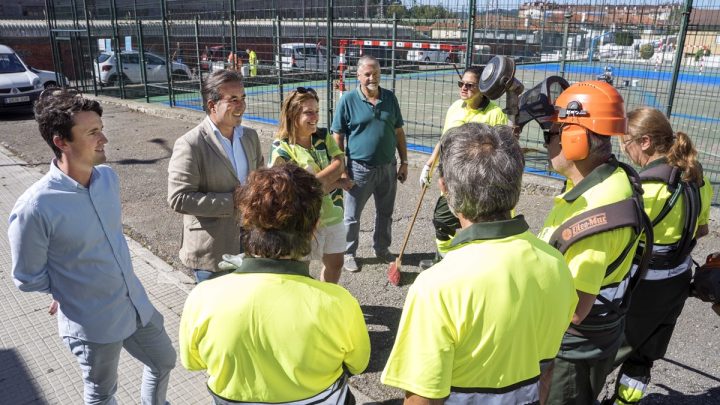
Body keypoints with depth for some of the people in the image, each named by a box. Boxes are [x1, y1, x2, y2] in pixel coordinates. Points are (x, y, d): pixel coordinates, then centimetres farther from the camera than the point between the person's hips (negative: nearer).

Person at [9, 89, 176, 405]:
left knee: (164, 361, 25)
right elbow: (28, 279, -13)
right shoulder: (34, 207, -27)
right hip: (92, 324, -5)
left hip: (137, 304, 6)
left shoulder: (108, 177, -8)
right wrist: (73, 292, 2)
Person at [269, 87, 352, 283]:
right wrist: (335, 182, -18)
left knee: (335, 264, 18)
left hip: (333, 214, 6)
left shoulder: (324, 136, 1)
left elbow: (339, 165, -11)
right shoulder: (282, 148, -15)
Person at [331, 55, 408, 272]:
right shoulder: (348, 99, -9)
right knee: (352, 216, 9)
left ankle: (382, 249, 37)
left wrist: (404, 162, 7)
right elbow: (338, 137, -7)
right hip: (359, 168, -4)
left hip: (388, 167, 4)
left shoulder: (390, 98, 2)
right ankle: (348, 253, 27)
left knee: (385, 213, 18)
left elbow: (399, 132, 9)